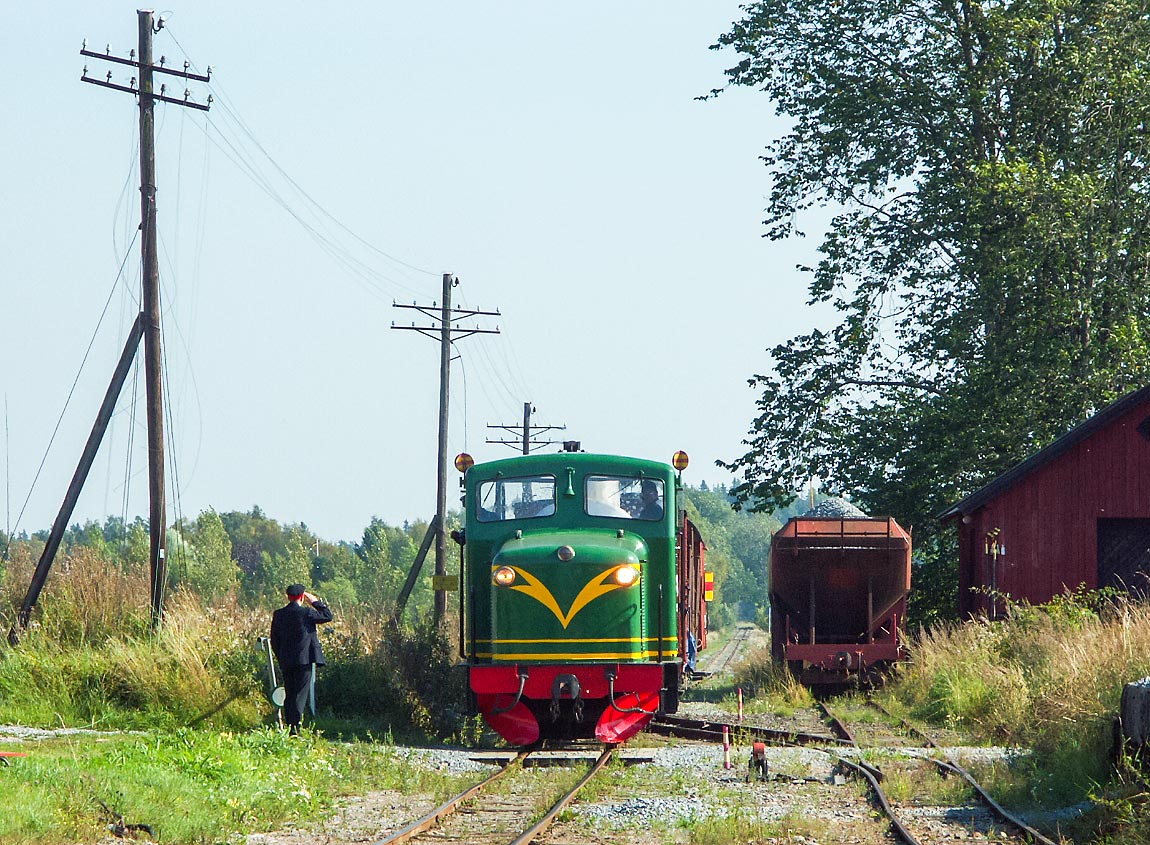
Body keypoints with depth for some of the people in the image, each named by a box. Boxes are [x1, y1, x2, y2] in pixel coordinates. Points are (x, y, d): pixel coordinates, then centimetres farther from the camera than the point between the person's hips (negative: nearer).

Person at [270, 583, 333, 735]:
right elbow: (328, 616, 2)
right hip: (304, 660, -5)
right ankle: (295, 728, -10)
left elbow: (274, 641, 10)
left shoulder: (278, 615, 4)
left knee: (289, 695, 12)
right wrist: (316, 602, 10)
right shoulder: (306, 613, -11)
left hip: (286, 661, 5)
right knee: (300, 695, -4)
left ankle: (289, 727, 13)